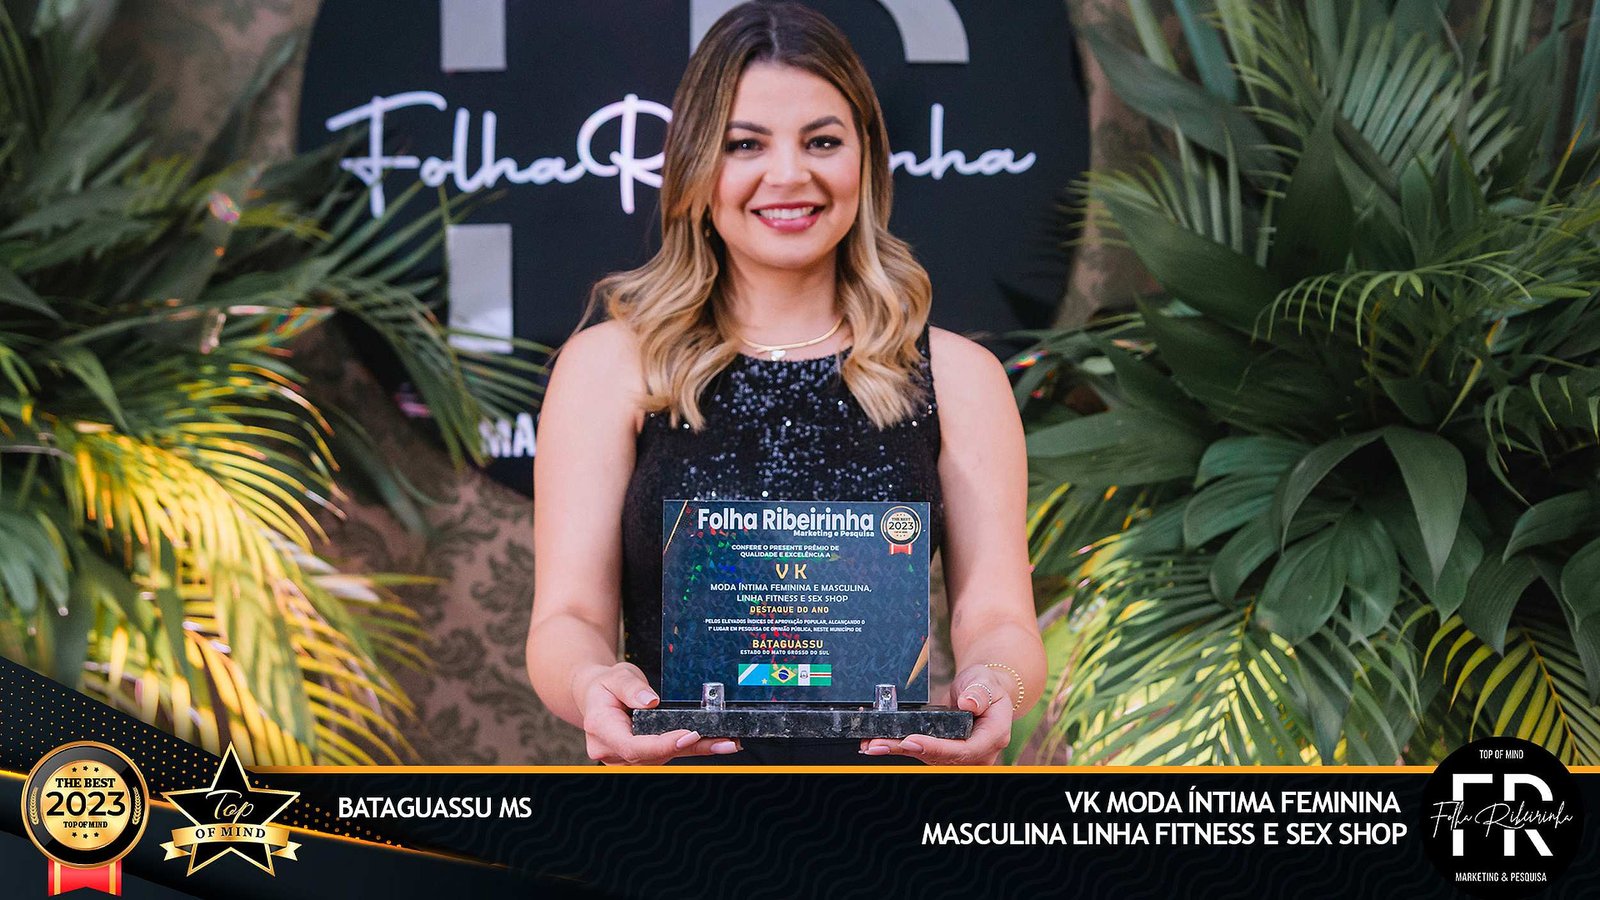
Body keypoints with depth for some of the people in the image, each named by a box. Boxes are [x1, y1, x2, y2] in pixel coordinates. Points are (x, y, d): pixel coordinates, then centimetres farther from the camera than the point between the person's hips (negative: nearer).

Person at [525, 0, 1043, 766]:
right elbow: (568, 619, 1)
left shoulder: (956, 377, 10)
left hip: (888, 756, 1)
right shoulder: (609, 365, 7)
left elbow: (997, 620, 5)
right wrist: (593, 687, -23)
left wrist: (992, 685, -19)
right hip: (680, 758, 0)